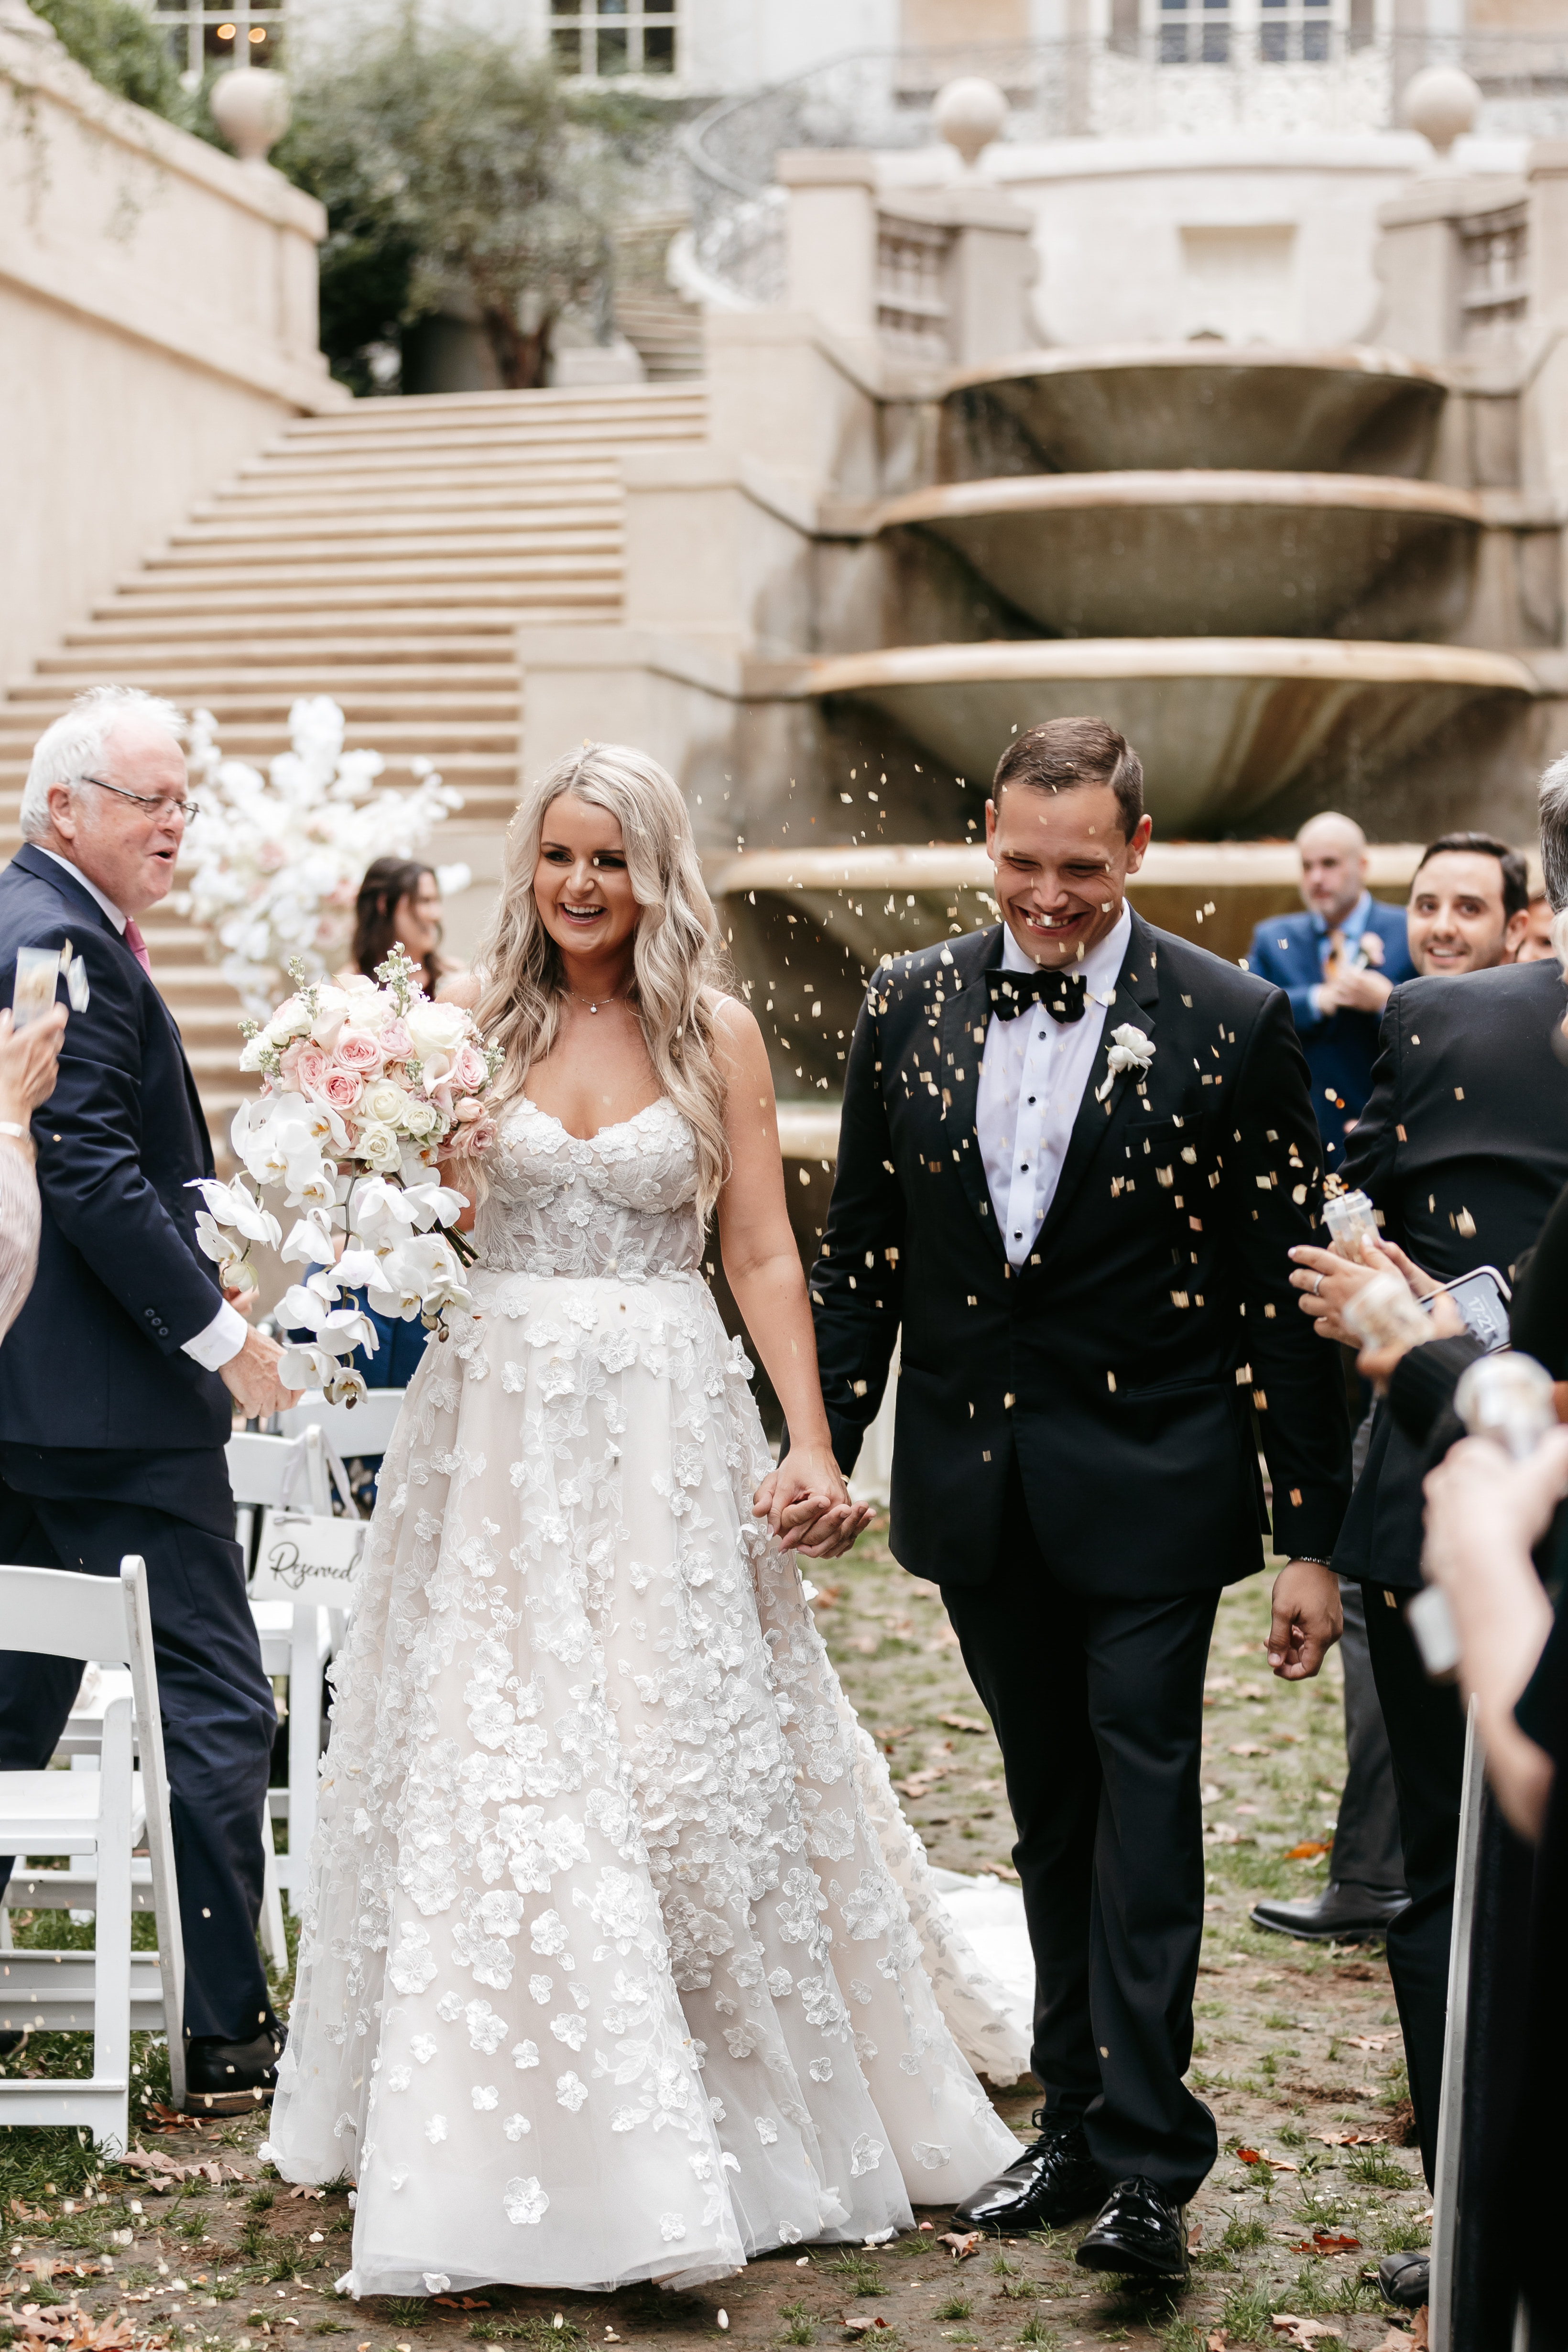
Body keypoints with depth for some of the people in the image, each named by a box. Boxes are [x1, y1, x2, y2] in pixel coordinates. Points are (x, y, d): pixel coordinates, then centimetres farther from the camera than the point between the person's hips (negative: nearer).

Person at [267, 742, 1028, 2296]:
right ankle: (528, 2153, 11)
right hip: (497, 1430, 1)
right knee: (496, 1785, -1)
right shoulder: (476, 1029, 7)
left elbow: (763, 1257, 2)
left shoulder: (716, 1037, 4)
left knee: (685, 1769, 2)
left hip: (666, 1436, -1)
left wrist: (811, 1444, -6)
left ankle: (745, 2134, 17)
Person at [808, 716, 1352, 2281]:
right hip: (975, 1485, 4)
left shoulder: (1232, 1026, -7)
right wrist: (821, 1450, 5)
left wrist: (1312, 1536, -7)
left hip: (1147, 1487, -4)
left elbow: (1285, 1294, -6)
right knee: (1049, 1810, 13)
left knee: (1144, 1801, -5)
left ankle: (1147, 2160, 2)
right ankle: (1076, 2123, 23)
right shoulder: (908, 1008, 3)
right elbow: (857, 1254, 10)